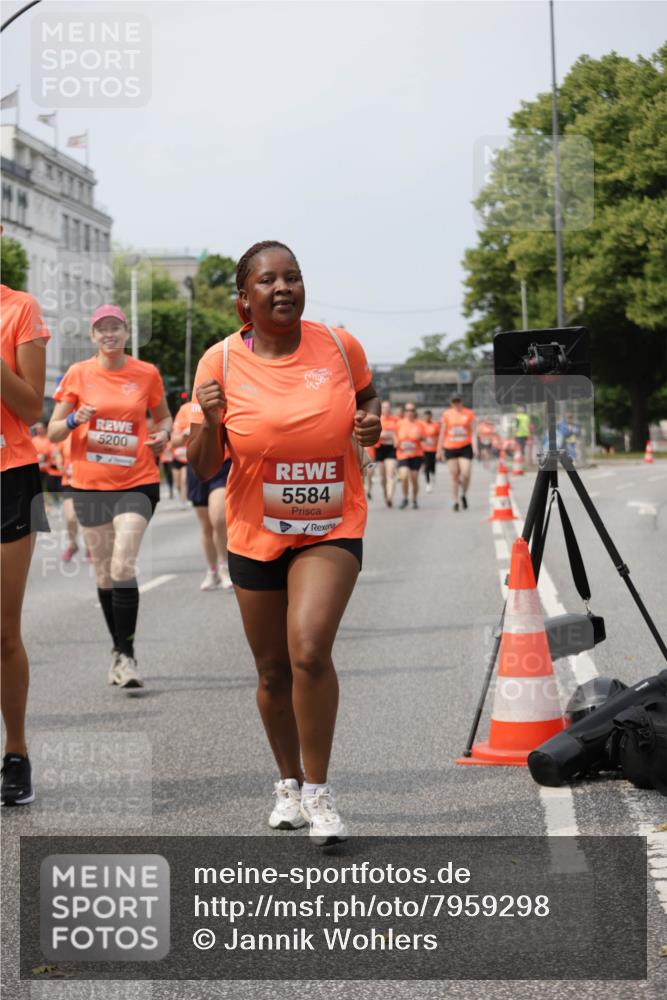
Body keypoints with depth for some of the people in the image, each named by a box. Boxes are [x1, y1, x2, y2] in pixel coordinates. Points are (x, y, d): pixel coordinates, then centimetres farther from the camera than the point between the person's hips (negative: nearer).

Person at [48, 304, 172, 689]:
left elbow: (163, 416, 18)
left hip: (137, 483, -2)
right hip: (90, 484, 2)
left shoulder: (147, 373, 2)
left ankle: (127, 656, -10)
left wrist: (163, 434, -5)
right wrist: (74, 420, -16)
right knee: (104, 572, 8)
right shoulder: (78, 374, 2)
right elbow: (54, 432, 5)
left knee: (123, 567, -15)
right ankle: (119, 650, 22)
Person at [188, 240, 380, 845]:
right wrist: (209, 422, -25)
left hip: (333, 528, -1)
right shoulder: (221, 362, -9)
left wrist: (371, 424, -7)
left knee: (310, 650, -21)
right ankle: (288, 782, 36)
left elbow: (367, 398, 16)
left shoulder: (340, 347, -6)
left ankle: (318, 790, -7)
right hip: (256, 534, 2)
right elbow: (204, 468, -5)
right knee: (274, 672, 12)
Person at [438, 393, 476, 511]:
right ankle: (455, 501, 9)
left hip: (465, 447, -1)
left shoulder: (469, 413, 3)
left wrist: (475, 447, -10)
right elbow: (443, 432, 13)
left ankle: (464, 495, 16)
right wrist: (440, 449, 13)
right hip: (450, 448, 1)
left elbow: (473, 431, 2)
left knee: (466, 474, -10)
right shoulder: (447, 414, 6)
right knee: (454, 475, 2)